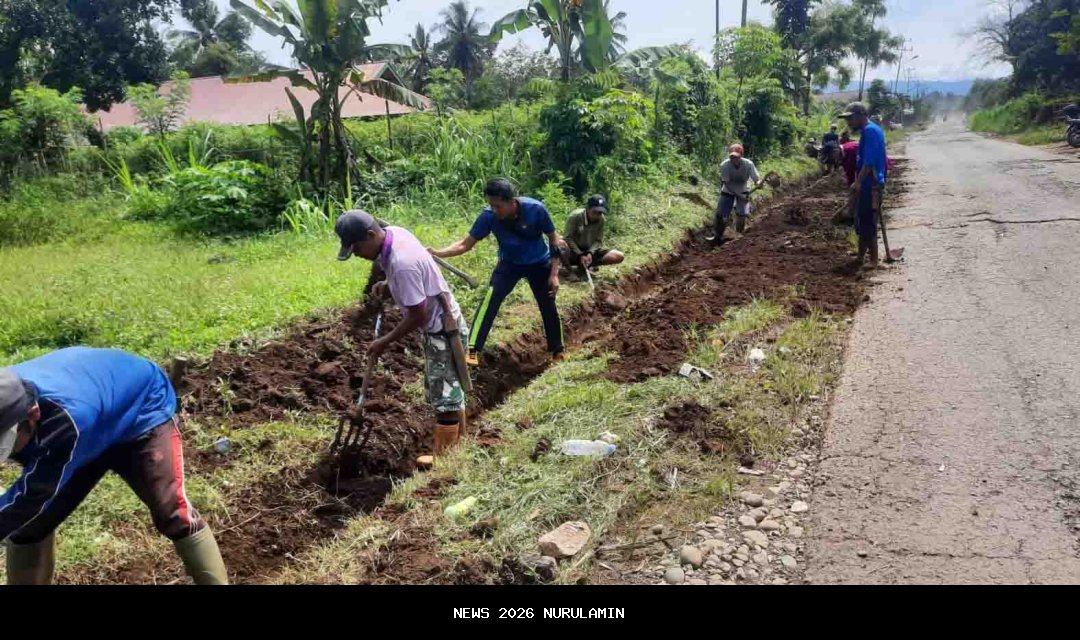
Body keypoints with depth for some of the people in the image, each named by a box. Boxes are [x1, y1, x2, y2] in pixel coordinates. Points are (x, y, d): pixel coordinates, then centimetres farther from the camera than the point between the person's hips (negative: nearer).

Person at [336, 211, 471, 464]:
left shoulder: (402, 262, -32)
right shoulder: (394, 233, -4)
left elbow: (418, 316, -25)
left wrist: (384, 342, -14)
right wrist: (386, 284, -1)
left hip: (442, 329, -10)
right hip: (438, 324, 10)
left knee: (444, 393, 1)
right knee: (449, 387, 20)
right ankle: (456, 443, 34)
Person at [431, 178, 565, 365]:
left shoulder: (536, 209, -31)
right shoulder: (489, 215, -27)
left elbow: (554, 239, -16)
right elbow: (465, 244, -22)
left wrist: (554, 274, -16)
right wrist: (438, 253, -38)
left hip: (539, 263, 0)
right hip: (509, 264, 0)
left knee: (548, 307, 7)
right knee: (490, 298, -21)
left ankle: (558, 353, 28)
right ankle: (473, 351, -23)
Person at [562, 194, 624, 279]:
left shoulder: (601, 219, -8)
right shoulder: (575, 216, -18)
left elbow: (599, 240, -4)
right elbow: (568, 238, -17)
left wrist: (590, 253, -23)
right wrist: (580, 255, -23)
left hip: (591, 251, 4)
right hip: (574, 251, -4)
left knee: (619, 256, -14)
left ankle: (585, 265, -8)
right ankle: (569, 267, -7)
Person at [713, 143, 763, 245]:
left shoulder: (748, 164, -26)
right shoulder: (724, 165, -28)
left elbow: (757, 180, -26)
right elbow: (727, 184, -26)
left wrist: (759, 183, -51)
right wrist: (739, 195, -36)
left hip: (743, 192, 0)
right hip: (728, 192, 0)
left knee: (741, 215, -15)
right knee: (720, 215, -4)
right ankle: (718, 238, 21)